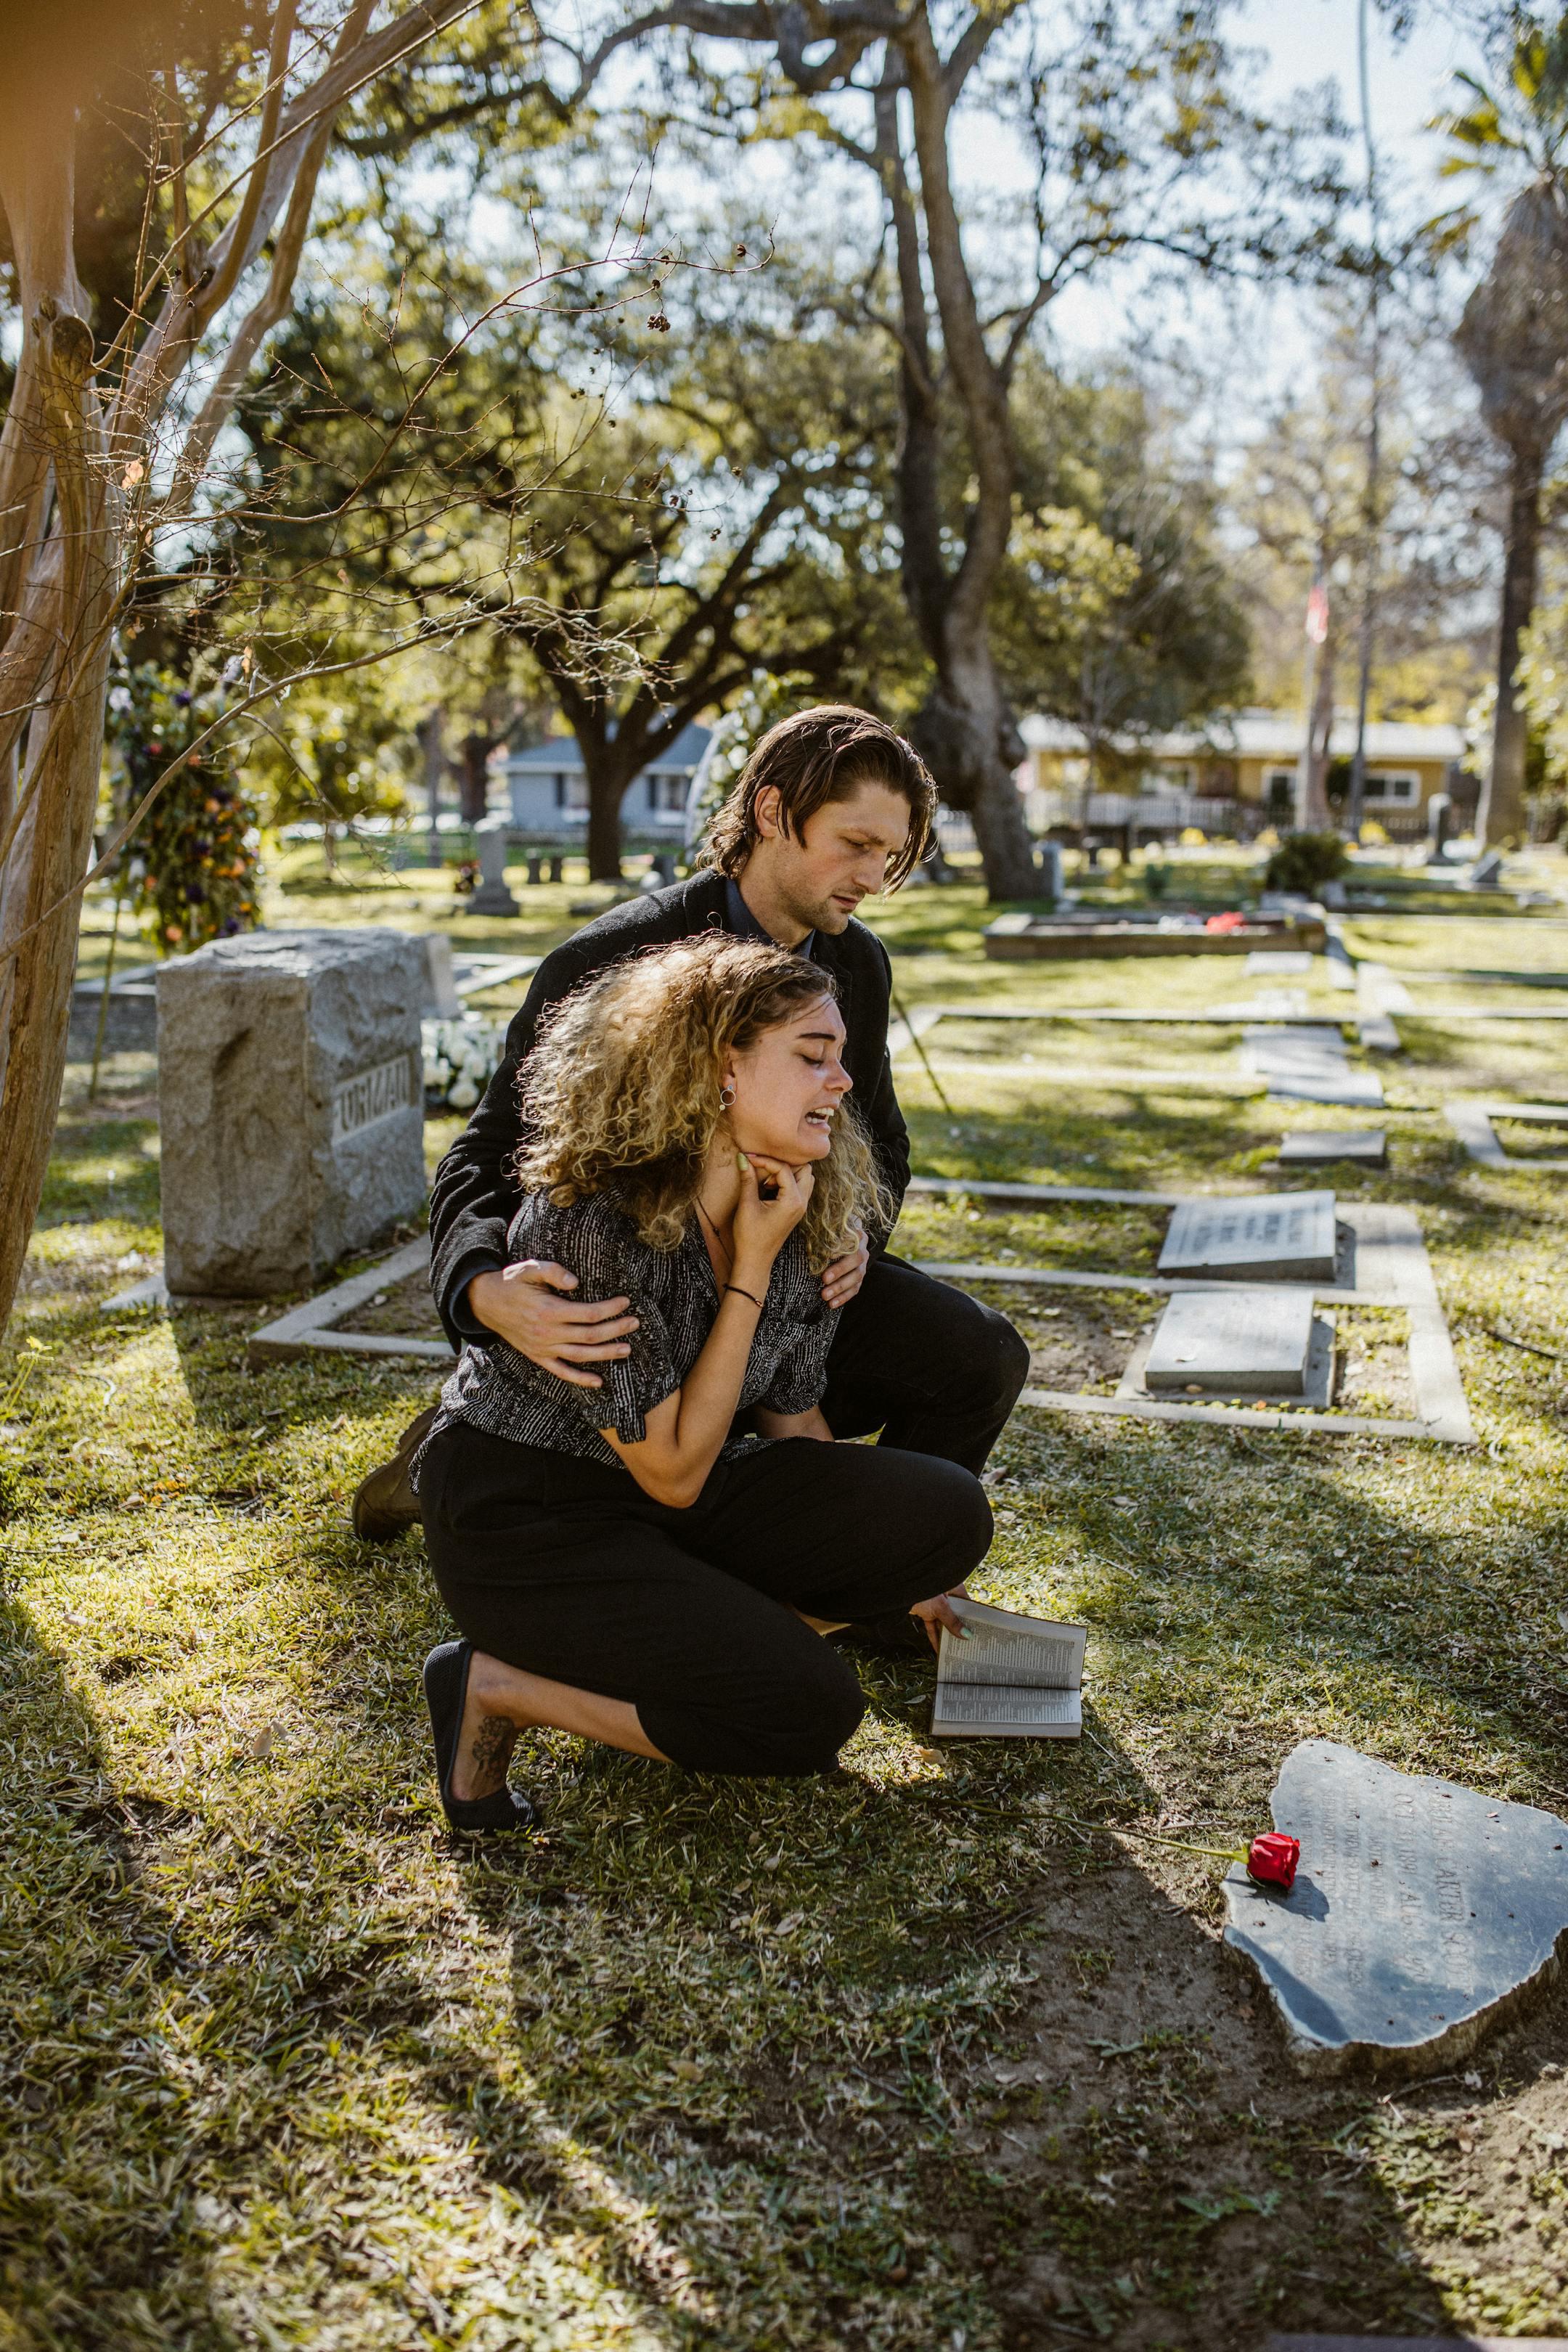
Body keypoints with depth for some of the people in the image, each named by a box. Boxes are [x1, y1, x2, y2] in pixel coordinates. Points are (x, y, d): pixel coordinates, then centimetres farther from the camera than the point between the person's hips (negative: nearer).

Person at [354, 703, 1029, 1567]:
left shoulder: (859, 964, -1)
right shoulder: (610, 965, -21)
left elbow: (879, 1141, 12)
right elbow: (484, 1160, -21)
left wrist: (856, 1233, -12)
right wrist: (487, 1291, -44)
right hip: (624, 1301, -5)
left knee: (979, 1356, -15)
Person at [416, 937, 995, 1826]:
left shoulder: (800, 1217, -4)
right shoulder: (592, 1219, -26)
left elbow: (791, 1419, 9)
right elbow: (674, 1470, -21)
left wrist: (893, 1573, 17)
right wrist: (751, 1271, -23)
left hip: (670, 1498, 7)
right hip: (525, 1518, -7)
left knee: (950, 1512, -12)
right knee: (815, 1709, -21)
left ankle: (690, 1638, 1)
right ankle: (500, 1685, -4)